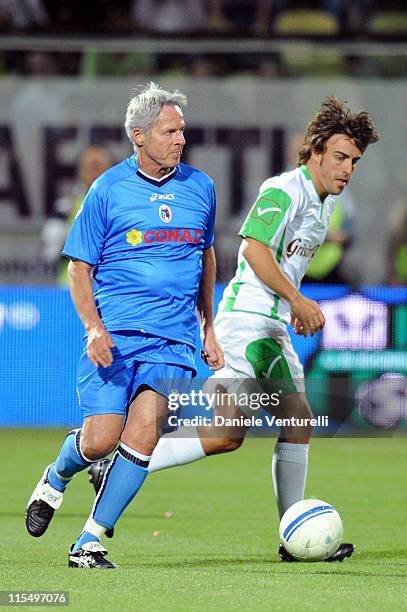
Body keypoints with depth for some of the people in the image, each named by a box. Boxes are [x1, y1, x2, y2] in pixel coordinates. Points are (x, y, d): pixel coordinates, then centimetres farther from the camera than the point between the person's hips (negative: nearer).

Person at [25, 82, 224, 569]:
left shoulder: (200, 187, 10)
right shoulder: (108, 190, 0)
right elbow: (79, 267, 3)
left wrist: (209, 327, 22)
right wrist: (93, 326, -11)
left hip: (173, 339, 2)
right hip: (114, 335, -2)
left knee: (144, 433, -15)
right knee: (100, 440, -11)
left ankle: (89, 542, -6)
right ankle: (55, 480, 25)